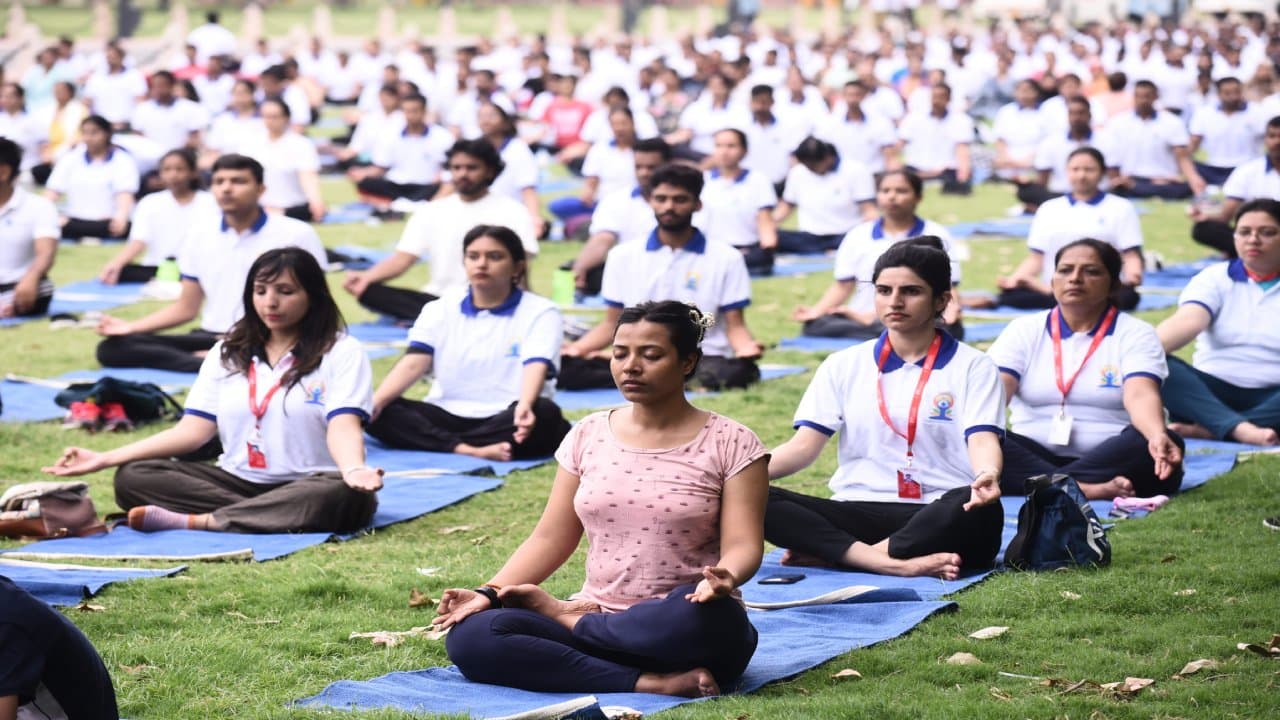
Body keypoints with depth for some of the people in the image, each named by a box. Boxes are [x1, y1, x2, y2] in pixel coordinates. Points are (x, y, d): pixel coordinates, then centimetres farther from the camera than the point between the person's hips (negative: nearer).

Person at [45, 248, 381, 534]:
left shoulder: (342, 352, -2)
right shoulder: (227, 353, 12)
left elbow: (343, 427, -16)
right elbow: (192, 430, 5)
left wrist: (354, 470, -41)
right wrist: (105, 458, -7)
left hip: (310, 485, -4)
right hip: (237, 482, 4)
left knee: (345, 495, -39)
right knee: (133, 477, -16)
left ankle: (193, 522, -35)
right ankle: (275, 519, -30)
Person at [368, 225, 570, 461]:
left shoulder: (540, 312, 0)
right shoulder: (440, 310, 9)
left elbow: (536, 368, -18)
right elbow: (413, 364, -4)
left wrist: (524, 406, -41)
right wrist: (375, 402, -24)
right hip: (448, 417, 3)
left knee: (544, 414, -36)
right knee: (382, 413, -23)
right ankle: (469, 450, -44)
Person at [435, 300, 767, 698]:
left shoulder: (730, 444, -3)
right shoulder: (588, 435, 8)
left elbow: (742, 545, -10)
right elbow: (551, 538, 8)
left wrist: (723, 577, -34)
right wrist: (489, 593, -8)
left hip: (679, 634, -3)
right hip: (597, 625, 3)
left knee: (699, 615, -41)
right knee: (470, 636, -21)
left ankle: (567, 617, -9)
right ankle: (651, 683, -26)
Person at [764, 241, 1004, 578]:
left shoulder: (973, 367, 7)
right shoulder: (843, 366, 14)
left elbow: (982, 440, -7)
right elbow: (804, 445, 6)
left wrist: (987, 475, -33)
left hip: (939, 519, -2)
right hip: (856, 512, 2)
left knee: (981, 509, -39)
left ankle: (828, 554, -32)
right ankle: (896, 563, -38)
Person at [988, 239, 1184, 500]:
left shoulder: (1135, 334, 2)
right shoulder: (1025, 330, 8)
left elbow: (1140, 395, -17)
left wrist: (1158, 436, -40)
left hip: (1107, 459, -1)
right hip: (1034, 456, 1)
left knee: (1159, 445, -31)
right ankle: (1087, 489, -41)